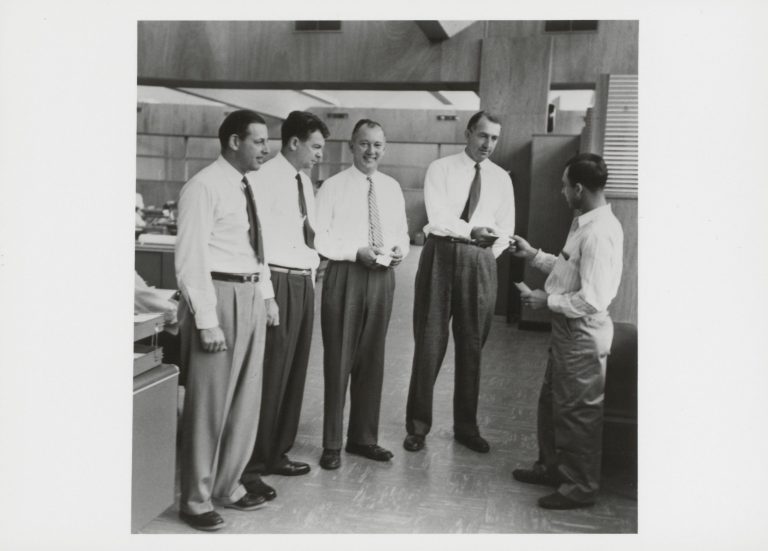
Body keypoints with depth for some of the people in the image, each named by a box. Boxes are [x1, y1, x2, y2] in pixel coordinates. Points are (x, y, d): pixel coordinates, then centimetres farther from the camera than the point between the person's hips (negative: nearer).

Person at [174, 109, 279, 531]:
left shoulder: (246, 187, 13)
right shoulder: (204, 187, -12)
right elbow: (190, 258, -17)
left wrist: (267, 295, 13)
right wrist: (206, 320, -20)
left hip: (252, 296, 9)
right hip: (220, 296, -8)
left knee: (246, 397, 15)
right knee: (209, 399, 1)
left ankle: (227, 484, 31)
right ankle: (195, 499, 16)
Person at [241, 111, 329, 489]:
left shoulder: (304, 181, 17)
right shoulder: (265, 178, -10)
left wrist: (313, 267, 11)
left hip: (304, 283, 9)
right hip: (278, 282, -9)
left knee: (294, 371, 14)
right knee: (269, 373, -5)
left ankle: (276, 453, 27)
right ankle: (250, 464, 7)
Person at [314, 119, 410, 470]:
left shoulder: (392, 188, 12)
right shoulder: (333, 187, -3)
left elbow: (401, 231, 19)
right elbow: (319, 237, -8)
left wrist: (400, 249, -3)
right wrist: (357, 251, -19)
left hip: (382, 276, 5)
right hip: (344, 276, -5)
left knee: (372, 359, 12)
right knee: (339, 360, 0)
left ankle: (363, 437, 27)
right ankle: (332, 444, 13)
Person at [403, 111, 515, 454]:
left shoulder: (501, 178, 12)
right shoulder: (440, 169, 2)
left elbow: (506, 227, 13)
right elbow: (438, 215, -11)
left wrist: (488, 252, 1)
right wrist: (471, 231, -24)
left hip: (480, 261, 3)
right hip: (441, 254, -3)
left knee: (472, 345, 8)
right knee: (429, 341, -1)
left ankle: (466, 426, 20)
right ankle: (418, 425, 10)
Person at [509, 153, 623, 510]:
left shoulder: (600, 233, -24)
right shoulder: (584, 223, 6)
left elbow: (592, 301, -27)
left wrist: (547, 301, -17)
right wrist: (533, 255, 13)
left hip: (583, 335, -10)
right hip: (567, 330, 10)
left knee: (577, 411, 4)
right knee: (551, 400, 21)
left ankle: (580, 487, 21)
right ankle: (551, 467, 39)